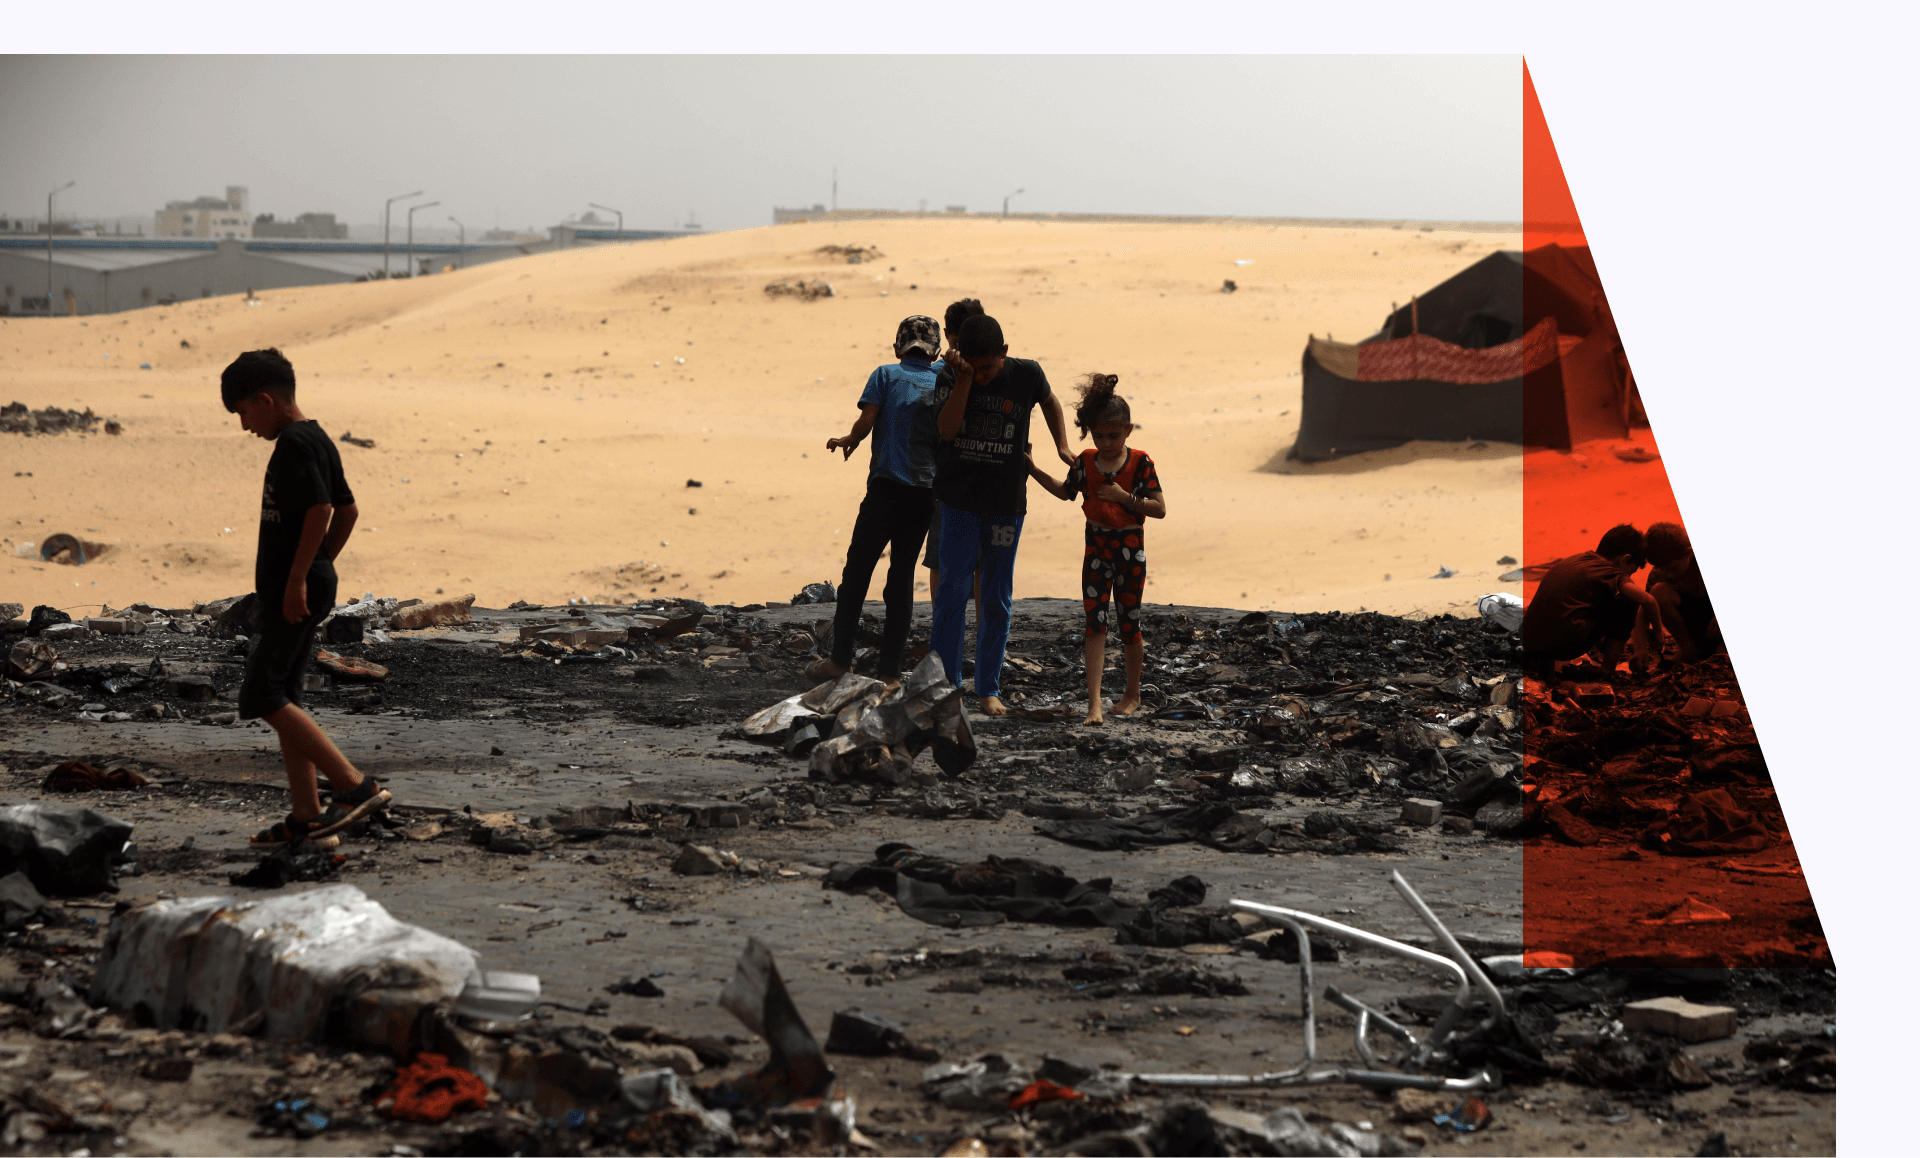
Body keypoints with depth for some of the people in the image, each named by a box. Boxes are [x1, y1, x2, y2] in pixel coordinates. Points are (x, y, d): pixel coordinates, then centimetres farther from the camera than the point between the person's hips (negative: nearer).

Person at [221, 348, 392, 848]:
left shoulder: (294, 444, -15)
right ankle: (307, 819, 11)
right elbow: (348, 511, 21)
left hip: (292, 591, -10)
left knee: (261, 698, -11)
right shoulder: (318, 440, 16)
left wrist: (297, 579, -22)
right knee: (282, 701, 11)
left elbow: (320, 509, -24)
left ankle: (356, 787, -16)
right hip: (311, 587, 10)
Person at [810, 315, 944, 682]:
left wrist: (848, 441, 11)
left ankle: (839, 660, 4)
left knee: (858, 570, 4)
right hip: (927, 490, 3)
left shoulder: (886, 375, 3)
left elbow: (866, 422, -9)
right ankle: (890, 669, 5)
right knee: (902, 576, 8)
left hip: (887, 485, -3)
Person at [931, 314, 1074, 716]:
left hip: (1005, 503, 2)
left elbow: (1050, 400, 18)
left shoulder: (1026, 374, -4)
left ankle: (988, 689, 14)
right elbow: (946, 429, -19)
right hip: (958, 500, -1)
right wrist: (963, 381, -25)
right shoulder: (950, 378, -6)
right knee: (952, 586, -12)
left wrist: (1062, 446, 9)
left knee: (997, 600, 6)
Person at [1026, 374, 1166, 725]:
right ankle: (1094, 702, -11)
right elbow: (1064, 492, 19)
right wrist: (1034, 470, 8)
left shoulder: (1140, 463, -9)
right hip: (1096, 548, 2)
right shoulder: (1086, 462, 1)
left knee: (1129, 623, 10)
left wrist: (1124, 497, -19)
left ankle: (1133, 694, 27)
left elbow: (1159, 509, -10)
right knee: (1095, 623, -6)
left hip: (1130, 549, -2)